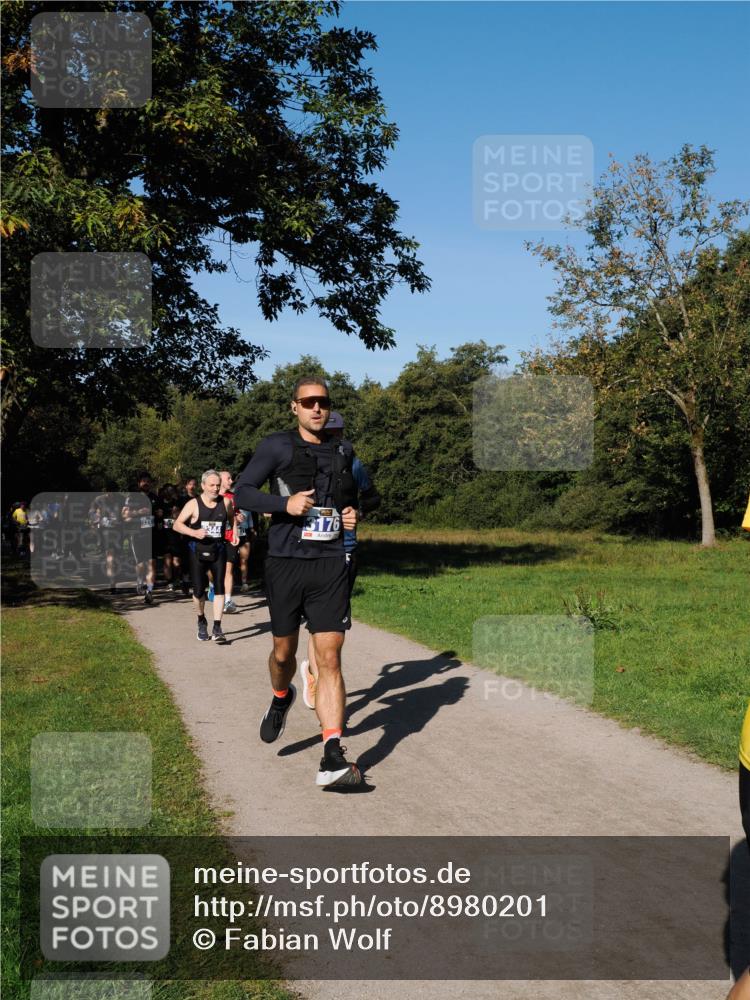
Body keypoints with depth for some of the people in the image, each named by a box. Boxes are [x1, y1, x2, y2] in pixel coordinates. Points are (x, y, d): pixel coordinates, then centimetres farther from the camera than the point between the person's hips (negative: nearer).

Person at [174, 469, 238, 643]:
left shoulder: (225, 502, 2)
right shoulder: (193, 504, -6)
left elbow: (232, 518, 23)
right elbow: (177, 525, -5)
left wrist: (234, 533, 6)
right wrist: (194, 533, -20)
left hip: (218, 550, 1)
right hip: (198, 551, -1)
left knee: (219, 588, -8)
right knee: (199, 590, 3)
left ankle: (217, 628, -6)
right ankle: (201, 621, 29)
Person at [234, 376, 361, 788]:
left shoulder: (343, 451, 13)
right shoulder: (277, 446, 0)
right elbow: (242, 491, -3)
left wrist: (353, 515, 8)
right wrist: (285, 504, -17)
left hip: (330, 566, 2)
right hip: (285, 564, -1)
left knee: (329, 659, -8)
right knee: (284, 651, 12)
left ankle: (333, 757, -12)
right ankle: (281, 699, 47)